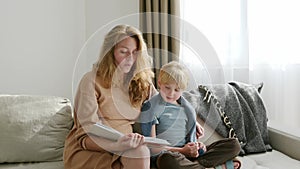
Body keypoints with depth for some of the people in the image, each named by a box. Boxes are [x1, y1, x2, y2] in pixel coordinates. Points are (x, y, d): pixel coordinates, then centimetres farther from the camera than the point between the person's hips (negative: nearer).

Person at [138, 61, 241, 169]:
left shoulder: (187, 109, 12)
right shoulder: (150, 107, -5)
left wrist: (196, 146, -5)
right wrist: (181, 150, -11)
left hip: (189, 154, 5)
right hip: (165, 154, -5)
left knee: (234, 144, -6)